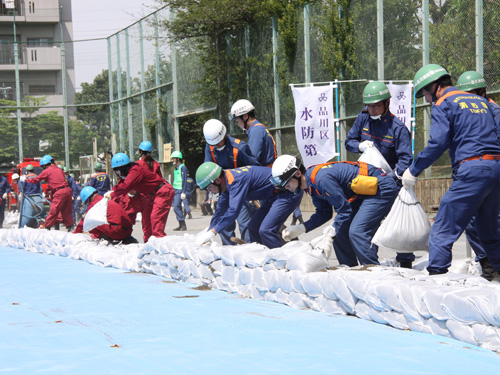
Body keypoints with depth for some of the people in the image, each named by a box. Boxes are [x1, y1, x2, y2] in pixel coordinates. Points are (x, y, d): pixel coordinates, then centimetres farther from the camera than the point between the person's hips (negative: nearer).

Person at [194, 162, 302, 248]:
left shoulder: (237, 180, -27)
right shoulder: (228, 182, 5)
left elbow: (233, 211, -31)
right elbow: (220, 209, 17)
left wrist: (212, 232, -25)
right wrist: (207, 232, 18)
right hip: (273, 197, 11)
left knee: (266, 230, -20)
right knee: (253, 228, 10)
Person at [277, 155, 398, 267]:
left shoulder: (321, 178, -27)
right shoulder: (312, 184, 5)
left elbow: (344, 209, -24)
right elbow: (324, 214, 13)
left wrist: (330, 237, -22)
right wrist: (301, 228, 2)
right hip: (363, 195, 10)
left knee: (357, 232, -21)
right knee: (340, 231, 5)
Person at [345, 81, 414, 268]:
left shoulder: (398, 127, -18)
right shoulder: (363, 119, -2)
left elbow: (405, 159, -23)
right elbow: (349, 141, 9)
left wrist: (393, 176, -38)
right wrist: (360, 146, -14)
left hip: (392, 179, -5)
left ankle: (405, 261, 2)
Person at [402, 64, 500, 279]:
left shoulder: (443, 104, 1)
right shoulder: (481, 101, 23)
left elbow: (438, 143, -11)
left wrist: (414, 170, -4)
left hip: (472, 169, -7)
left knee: (443, 228, -6)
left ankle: (436, 273, -12)